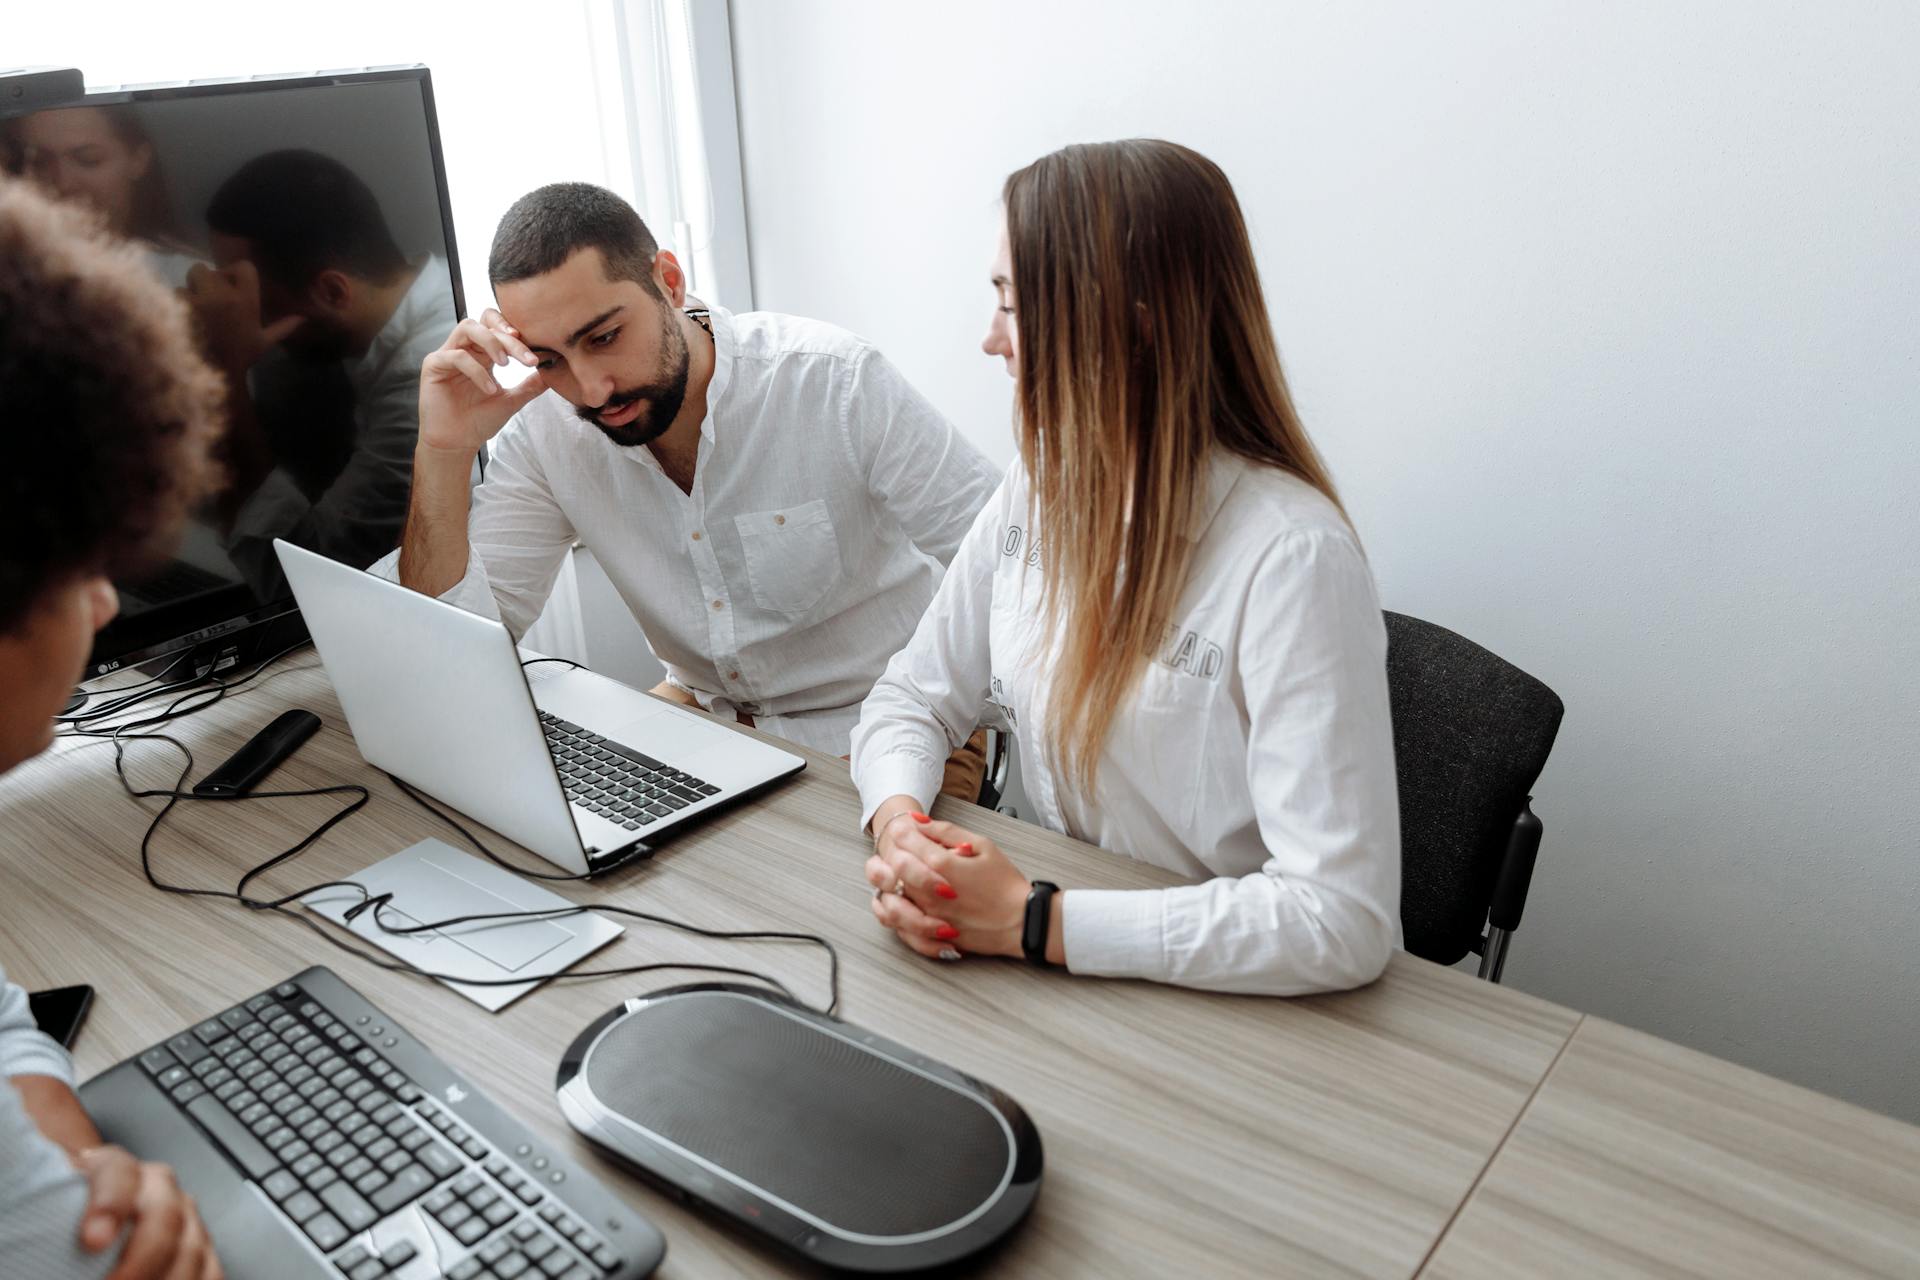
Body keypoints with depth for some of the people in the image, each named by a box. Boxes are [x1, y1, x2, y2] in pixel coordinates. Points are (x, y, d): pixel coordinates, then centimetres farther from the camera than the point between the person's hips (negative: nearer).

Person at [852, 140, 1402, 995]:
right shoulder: (1038, 490, -1)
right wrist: (897, 821, -15)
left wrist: (1033, 922, -27)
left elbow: (1340, 919, -27)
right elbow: (913, 696, 6)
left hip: (1221, 990, -5)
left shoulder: (1290, 557, -23)